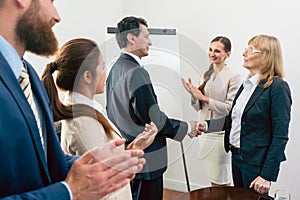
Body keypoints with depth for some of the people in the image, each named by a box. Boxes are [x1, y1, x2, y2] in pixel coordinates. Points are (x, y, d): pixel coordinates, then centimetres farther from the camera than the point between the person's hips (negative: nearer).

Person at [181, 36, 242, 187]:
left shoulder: (234, 77, -11)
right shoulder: (205, 75, 8)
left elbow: (230, 109, -16)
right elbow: (198, 107, 9)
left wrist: (204, 98, -16)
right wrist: (193, 94, -10)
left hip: (221, 132, -6)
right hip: (205, 131, 6)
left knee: (222, 181, 4)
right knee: (213, 179, 18)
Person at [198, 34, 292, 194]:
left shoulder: (278, 87, -15)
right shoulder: (246, 85, 9)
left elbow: (280, 136, -18)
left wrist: (267, 175, -20)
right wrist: (207, 125, -1)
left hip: (256, 163, -7)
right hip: (237, 157, 8)